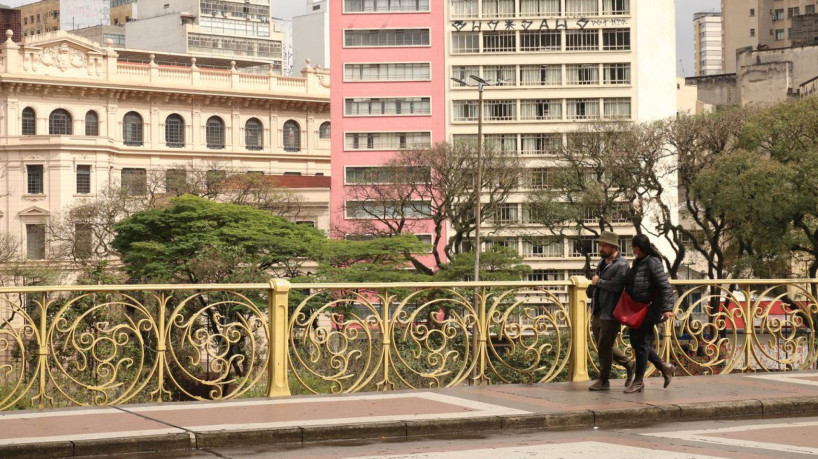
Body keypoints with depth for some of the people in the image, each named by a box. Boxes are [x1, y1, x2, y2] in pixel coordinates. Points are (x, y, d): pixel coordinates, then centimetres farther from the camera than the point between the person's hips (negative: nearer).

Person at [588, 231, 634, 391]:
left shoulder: (621, 265, -13)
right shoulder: (602, 263, 16)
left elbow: (616, 286, -28)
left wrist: (598, 281, -14)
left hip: (611, 314, -9)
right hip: (599, 313, 9)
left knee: (604, 347, -4)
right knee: (604, 346, 14)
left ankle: (603, 381, 7)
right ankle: (629, 365, 31)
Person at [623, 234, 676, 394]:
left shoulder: (653, 263, -16)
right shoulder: (637, 262, 11)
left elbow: (665, 287, -22)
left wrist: (667, 308, -30)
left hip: (649, 311, -9)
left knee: (642, 343, -5)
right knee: (635, 342, 11)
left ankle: (638, 381, 4)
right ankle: (665, 368, 24)